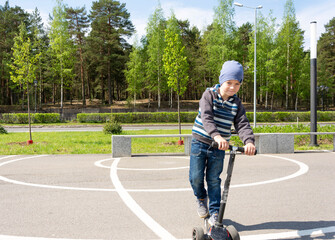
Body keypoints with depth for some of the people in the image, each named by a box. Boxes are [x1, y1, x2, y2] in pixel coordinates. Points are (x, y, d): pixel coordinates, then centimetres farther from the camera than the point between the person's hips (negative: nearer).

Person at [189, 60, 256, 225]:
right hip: (200, 143, -2)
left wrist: (249, 141, -31)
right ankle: (201, 198, 30)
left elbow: (242, 124, -9)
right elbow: (206, 117, -26)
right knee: (196, 177, -1)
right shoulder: (209, 95, -11)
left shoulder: (236, 103, 1)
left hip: (219, 147, 2)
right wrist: (216, 136, -43)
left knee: (214, 179, 5)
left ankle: (214, 212, 16)